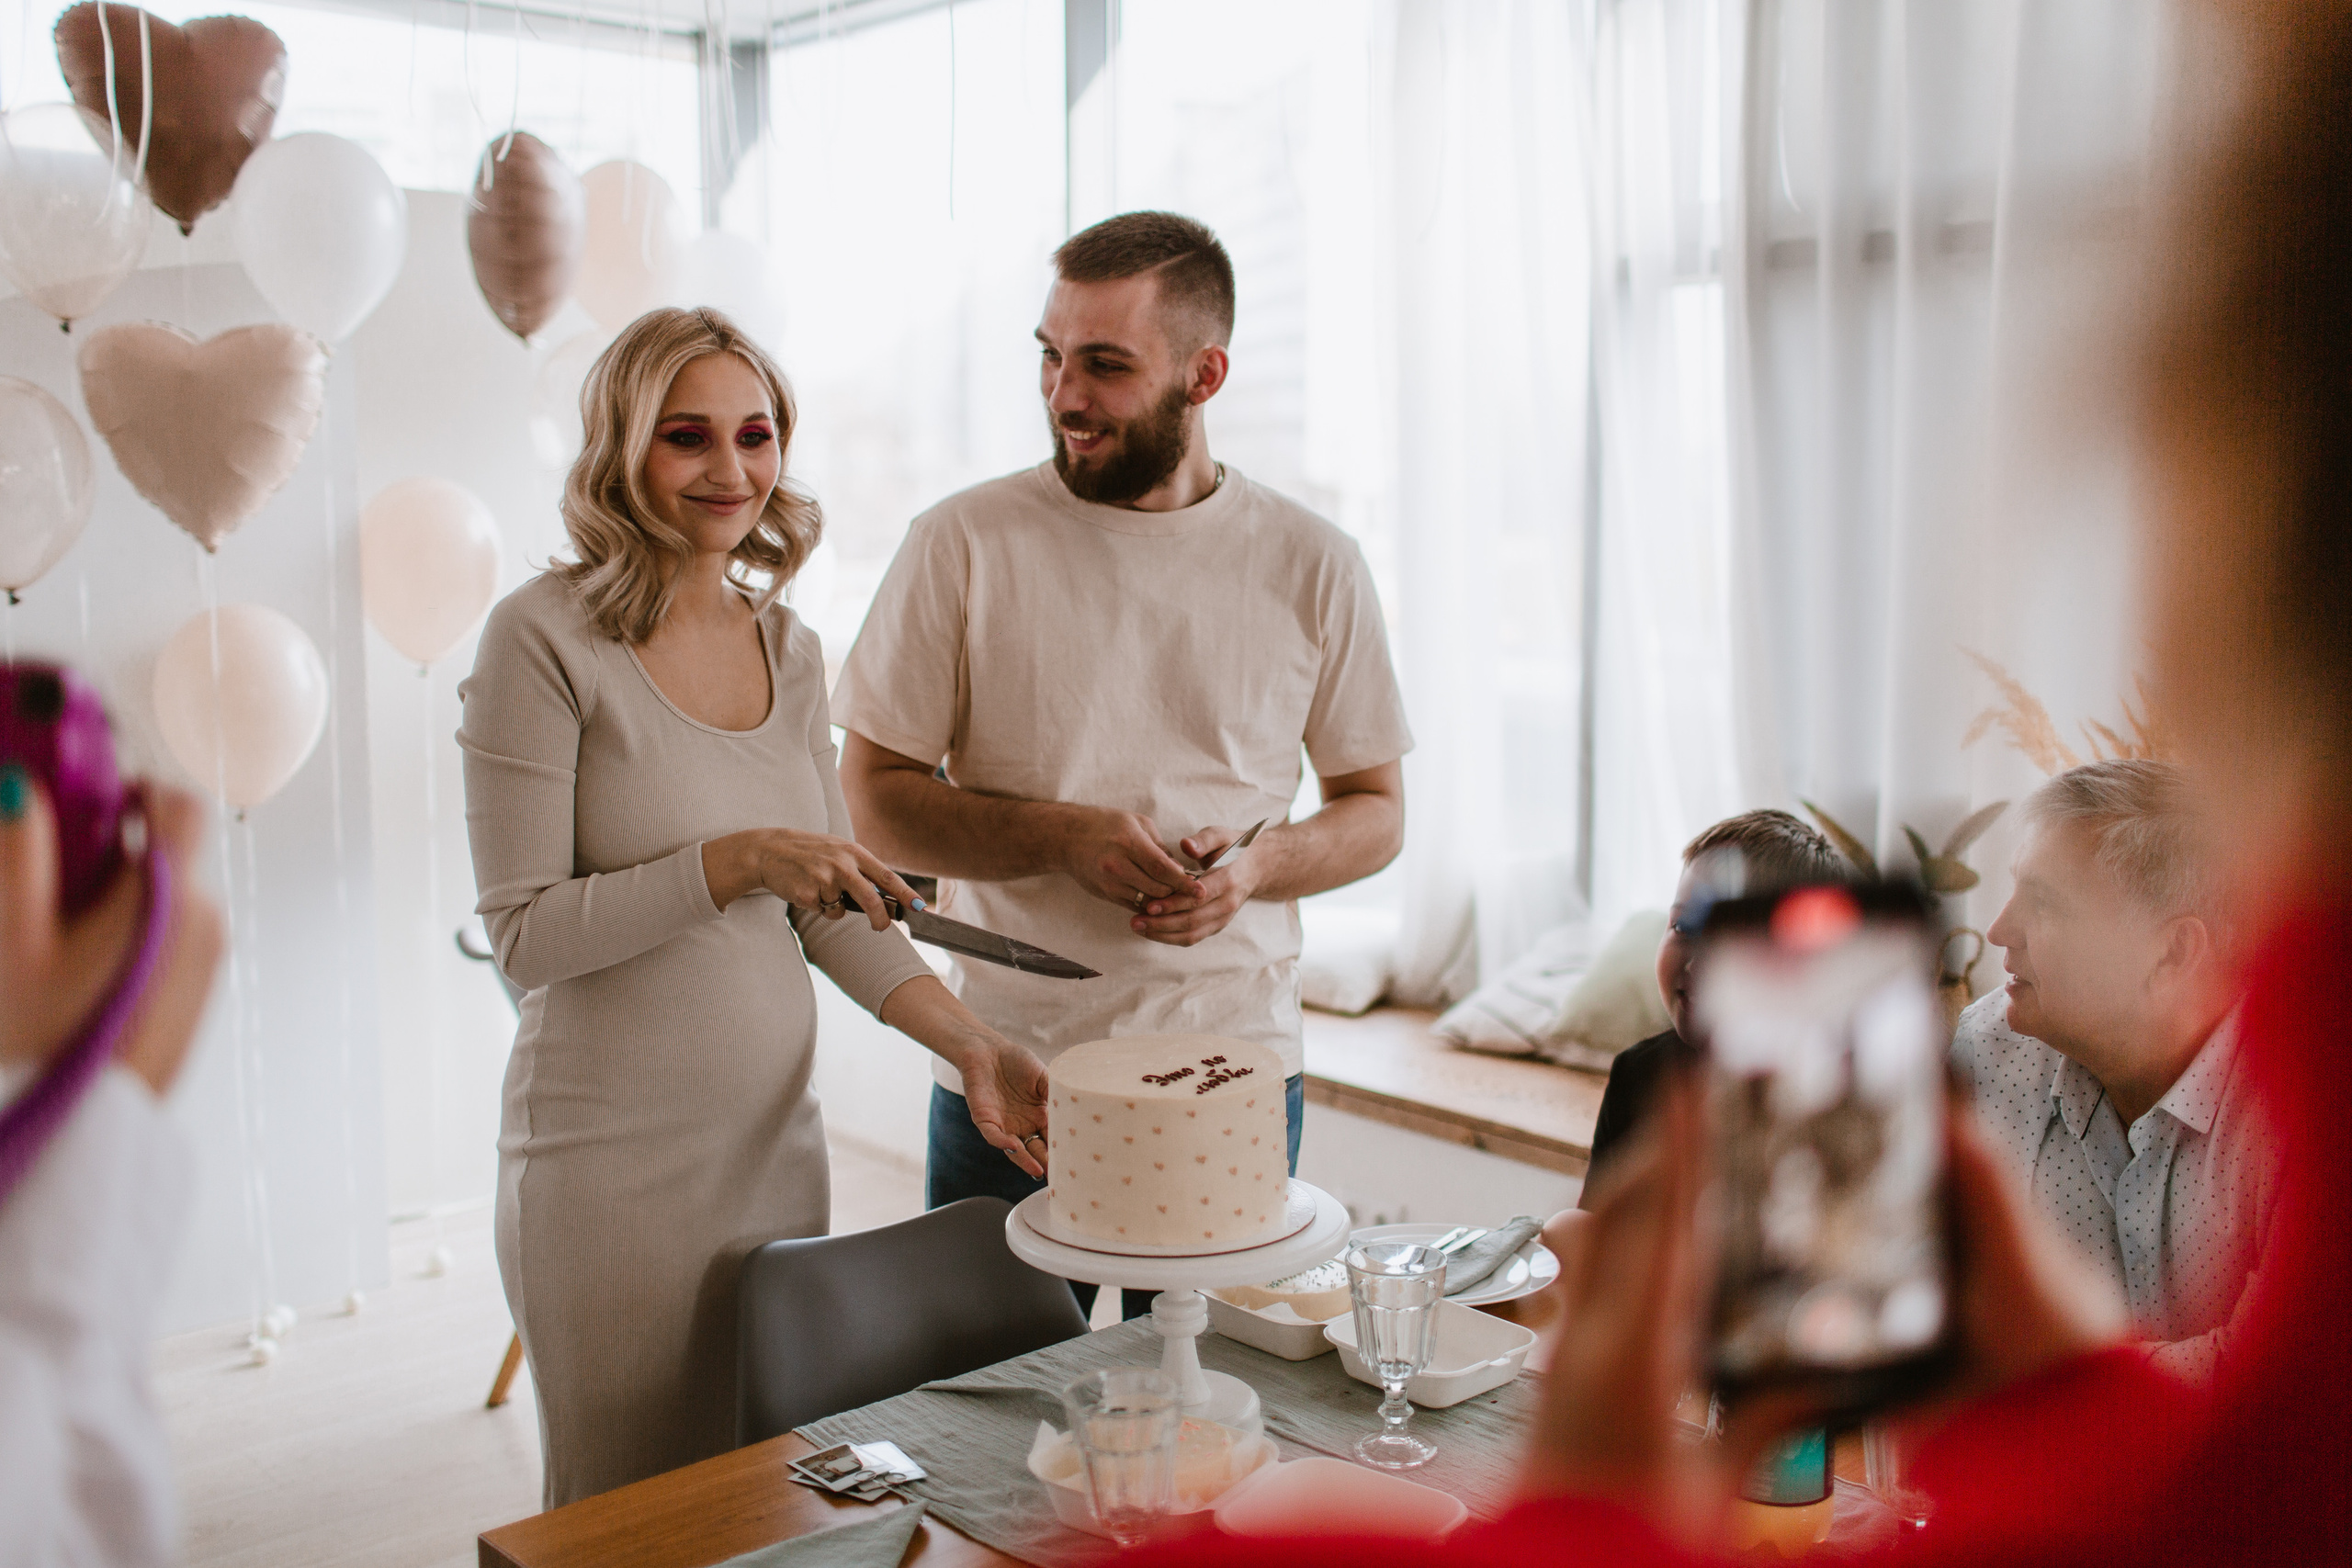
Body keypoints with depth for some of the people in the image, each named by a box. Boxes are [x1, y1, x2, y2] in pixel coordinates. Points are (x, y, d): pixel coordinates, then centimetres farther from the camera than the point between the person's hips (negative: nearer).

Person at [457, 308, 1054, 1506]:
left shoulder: (789, 650, 6)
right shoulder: (546, 639, -11)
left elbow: (834, 909, 9)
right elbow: (525, 934, -13)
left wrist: (974, 1046, -3)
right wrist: (733, 862, -22)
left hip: (776, 1138, 6)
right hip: (614, 1162, -5)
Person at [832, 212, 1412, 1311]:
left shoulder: (1312, 566, 1)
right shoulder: (964, 543, -3)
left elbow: (1376, 810, 9)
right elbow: (872, 800, -1)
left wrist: (1258, 863, -12)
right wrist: (1063, 836, -16)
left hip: (1238, 1074, 1)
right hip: (1007, 1073, -1)